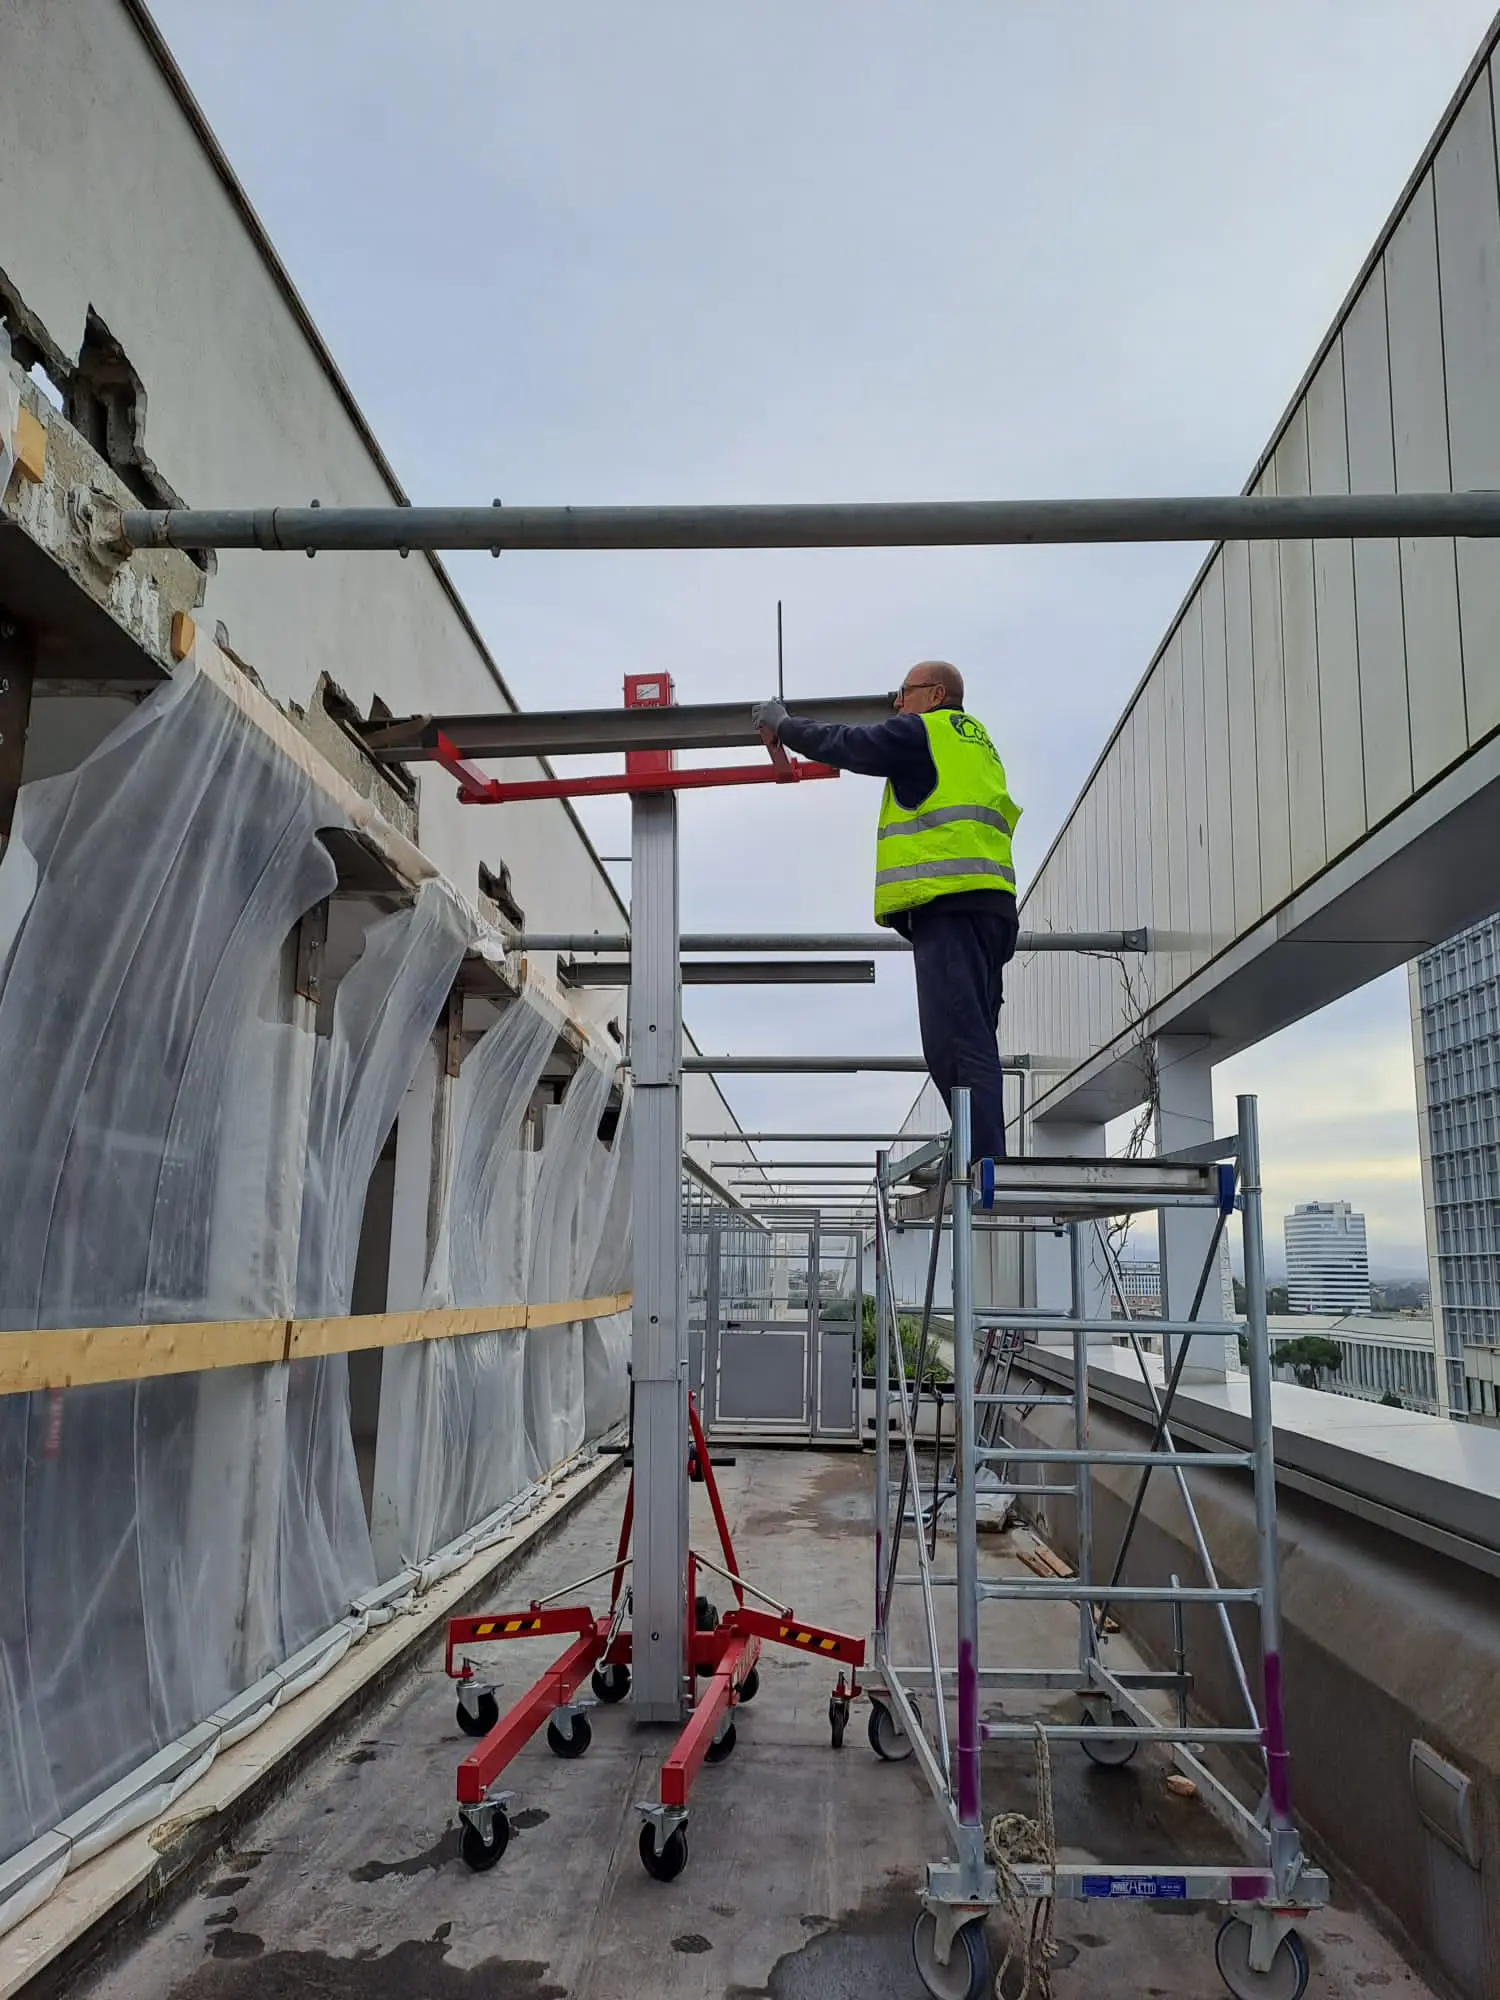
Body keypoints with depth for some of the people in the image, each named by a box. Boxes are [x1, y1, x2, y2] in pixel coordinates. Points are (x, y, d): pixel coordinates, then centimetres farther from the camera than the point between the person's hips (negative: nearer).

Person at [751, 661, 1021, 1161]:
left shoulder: (922, 731, 4)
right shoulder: (974, 741, 31)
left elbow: (846, 745, 4)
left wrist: (783, 725, 19)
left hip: (950, 903, -10)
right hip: (990, 904, 10)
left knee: (955, 1045, -16)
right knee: (971, 1046, 8)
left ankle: (981, 1169, -22)